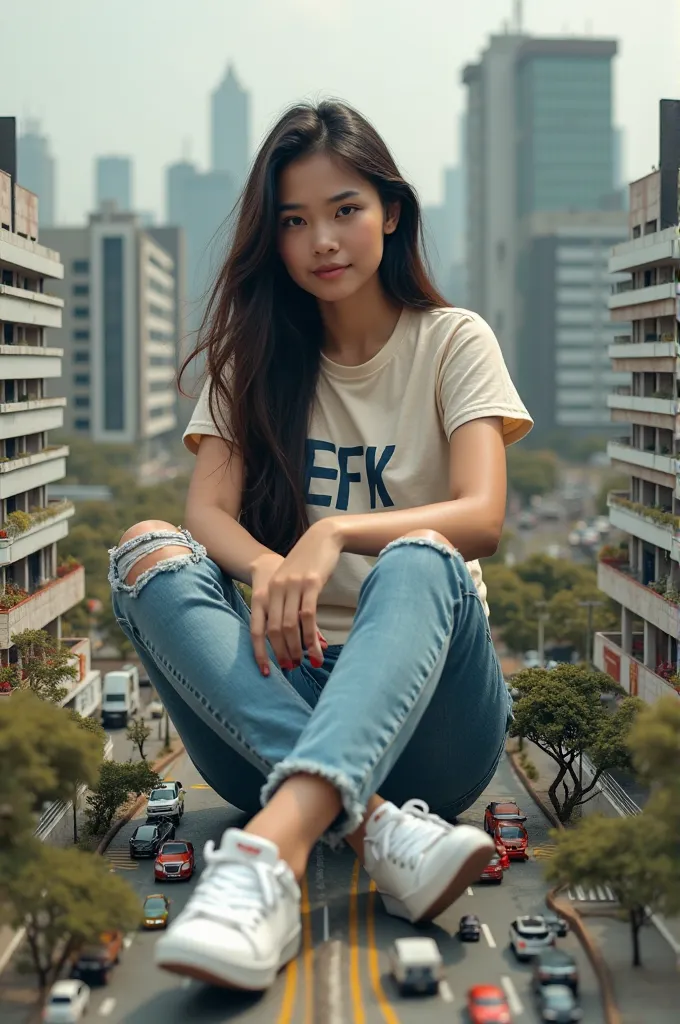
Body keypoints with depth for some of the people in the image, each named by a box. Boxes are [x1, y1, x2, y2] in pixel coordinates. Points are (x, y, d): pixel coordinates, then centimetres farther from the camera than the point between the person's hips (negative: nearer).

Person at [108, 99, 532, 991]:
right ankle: (379, 826, -42)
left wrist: (335, 531, -29)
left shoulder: (454, 342, 6)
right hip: (287, 683, 2)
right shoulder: (257, 357, 14)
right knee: (149, 553, -25)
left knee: (418, 558, -35)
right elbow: (208, 511, -3)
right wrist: (265, 568, -27)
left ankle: (275, 847, -60)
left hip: (421, 697, -2)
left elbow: (483, 518, -11)